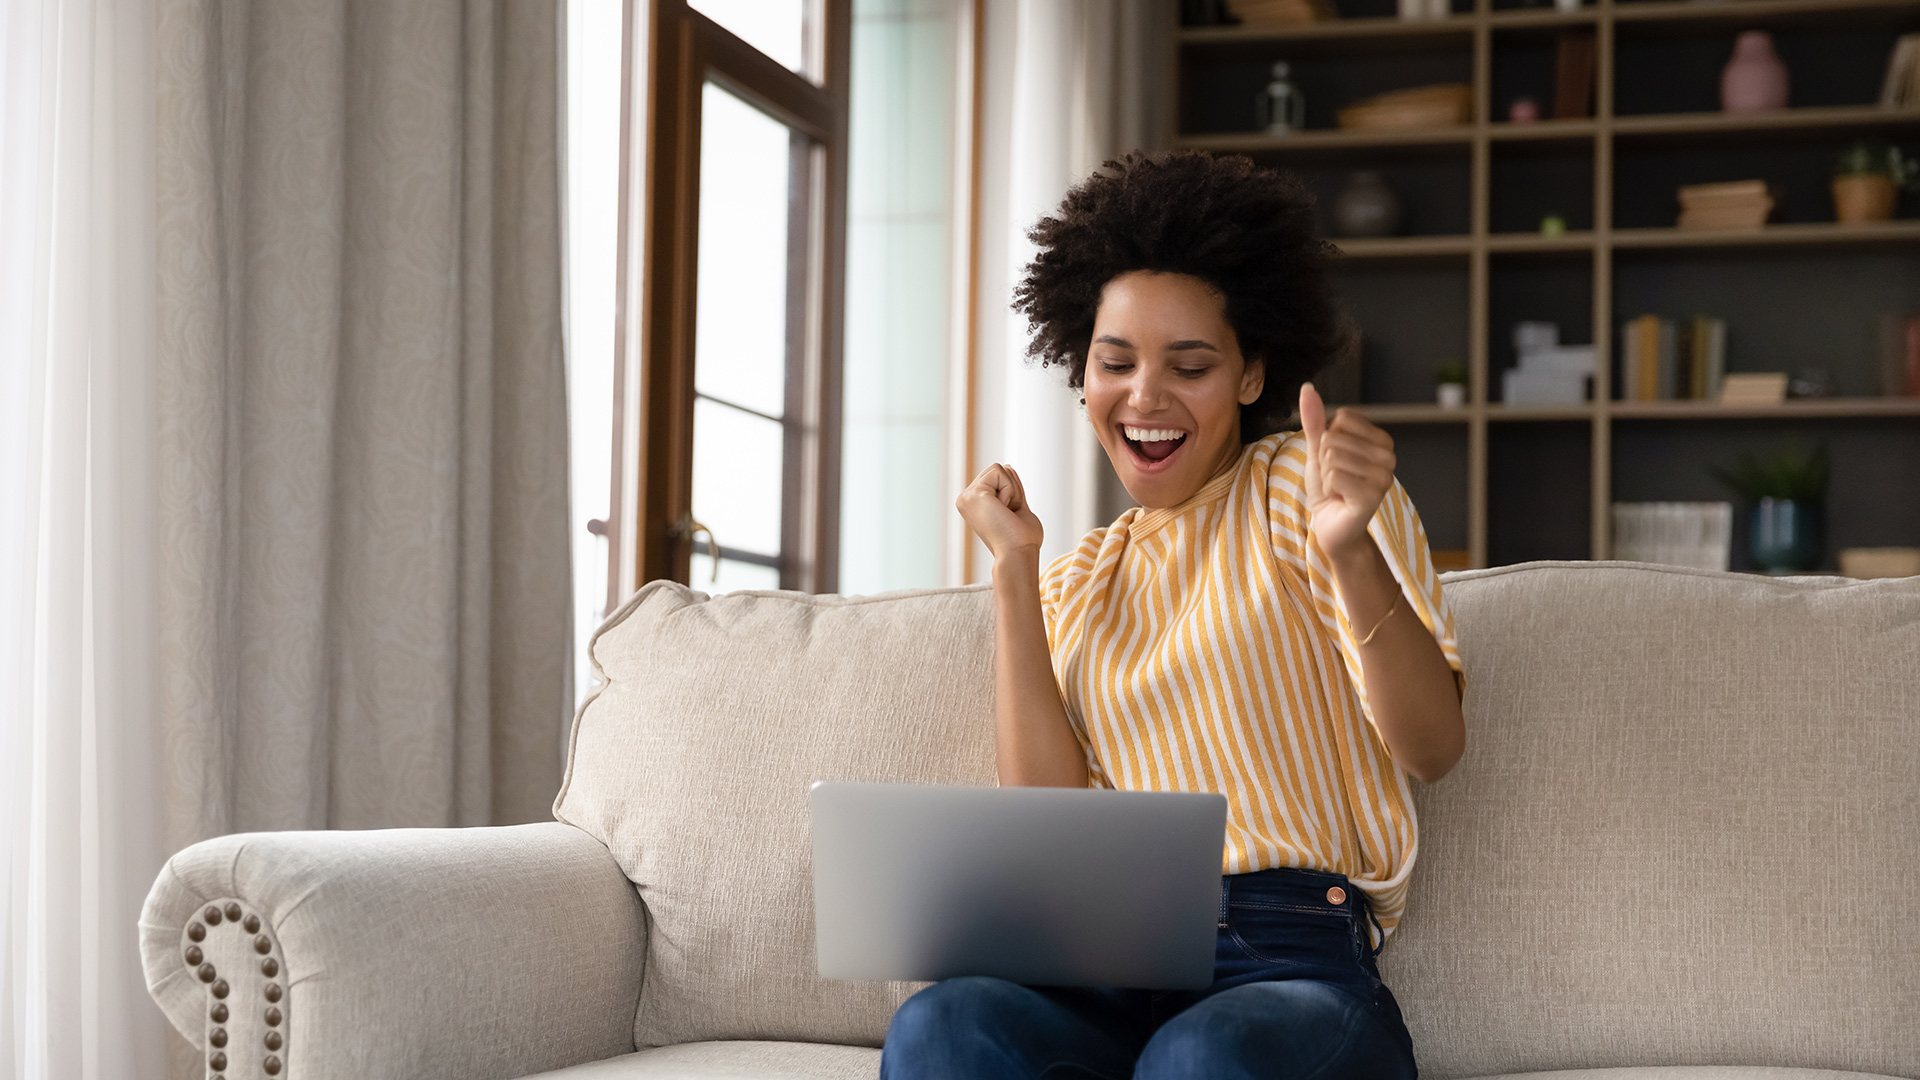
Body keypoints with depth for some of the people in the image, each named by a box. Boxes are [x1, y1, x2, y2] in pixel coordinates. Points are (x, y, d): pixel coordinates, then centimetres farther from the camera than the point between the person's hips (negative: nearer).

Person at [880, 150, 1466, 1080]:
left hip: (1295, 970, -4)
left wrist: (1350, 550, -23)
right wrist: (1014, 567, 5)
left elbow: (1432, 749, -6)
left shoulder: (1304, 487, 7)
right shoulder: (1076, 583, 22)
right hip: (1107, 982, 4)